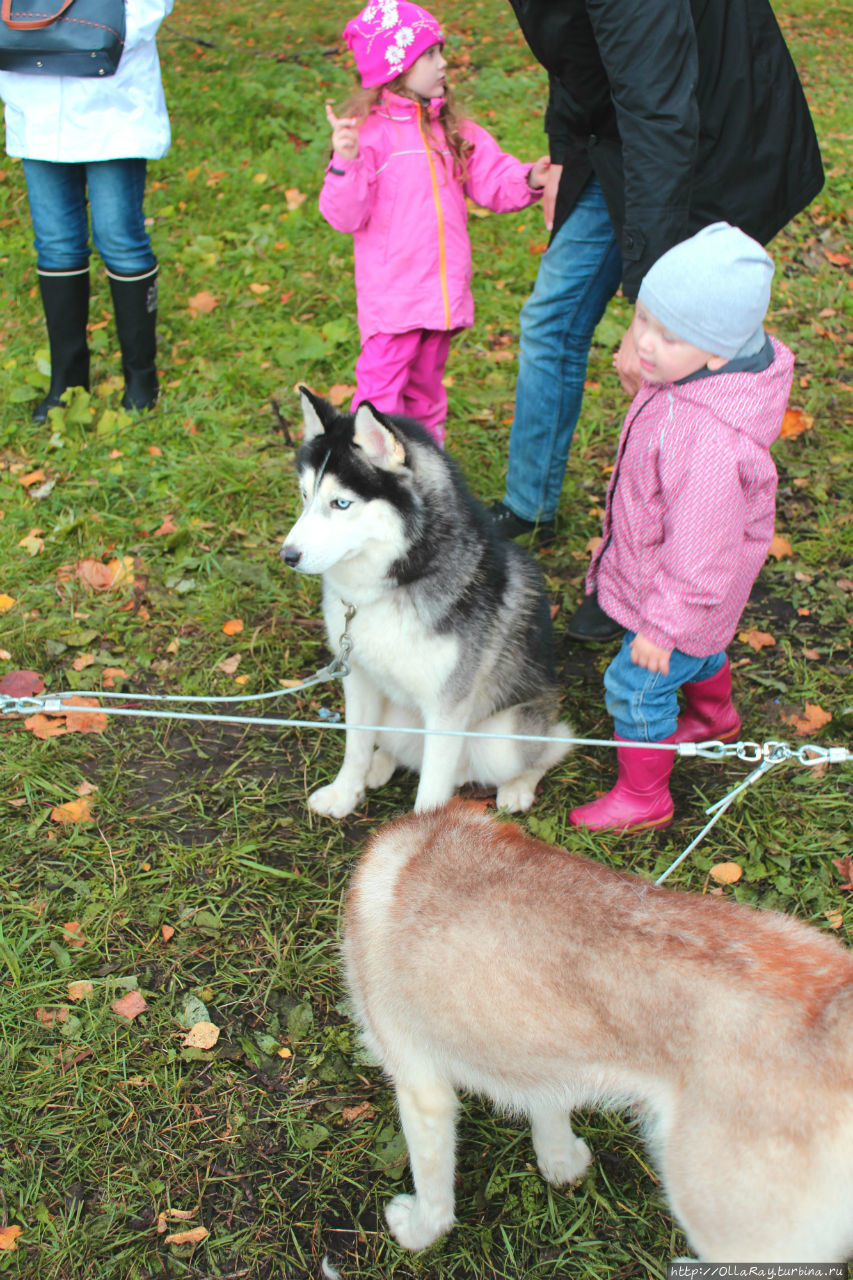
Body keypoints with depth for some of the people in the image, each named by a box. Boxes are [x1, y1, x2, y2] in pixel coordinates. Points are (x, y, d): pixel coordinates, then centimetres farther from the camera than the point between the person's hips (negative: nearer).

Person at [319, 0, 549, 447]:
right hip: (391, 295, -7)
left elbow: (492, 180, 10)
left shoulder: (452, 130, 9)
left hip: (444, 290, 7)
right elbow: (344, 216, -15)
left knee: (426, 386, 18)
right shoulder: (370, 132, -11)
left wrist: (528, 179, -9)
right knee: (381, 391, -5)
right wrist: (346, 163, -30)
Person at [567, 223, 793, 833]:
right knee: (698, 652, 34)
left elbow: (699, 553, -33)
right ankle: (716, 716, 64)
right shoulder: (687, 375, -12)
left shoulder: (712, 441, -42)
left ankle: (643, 797, 32)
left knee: (637, 686, 8)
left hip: (682, 591, -9)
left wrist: (662, 626, -21)